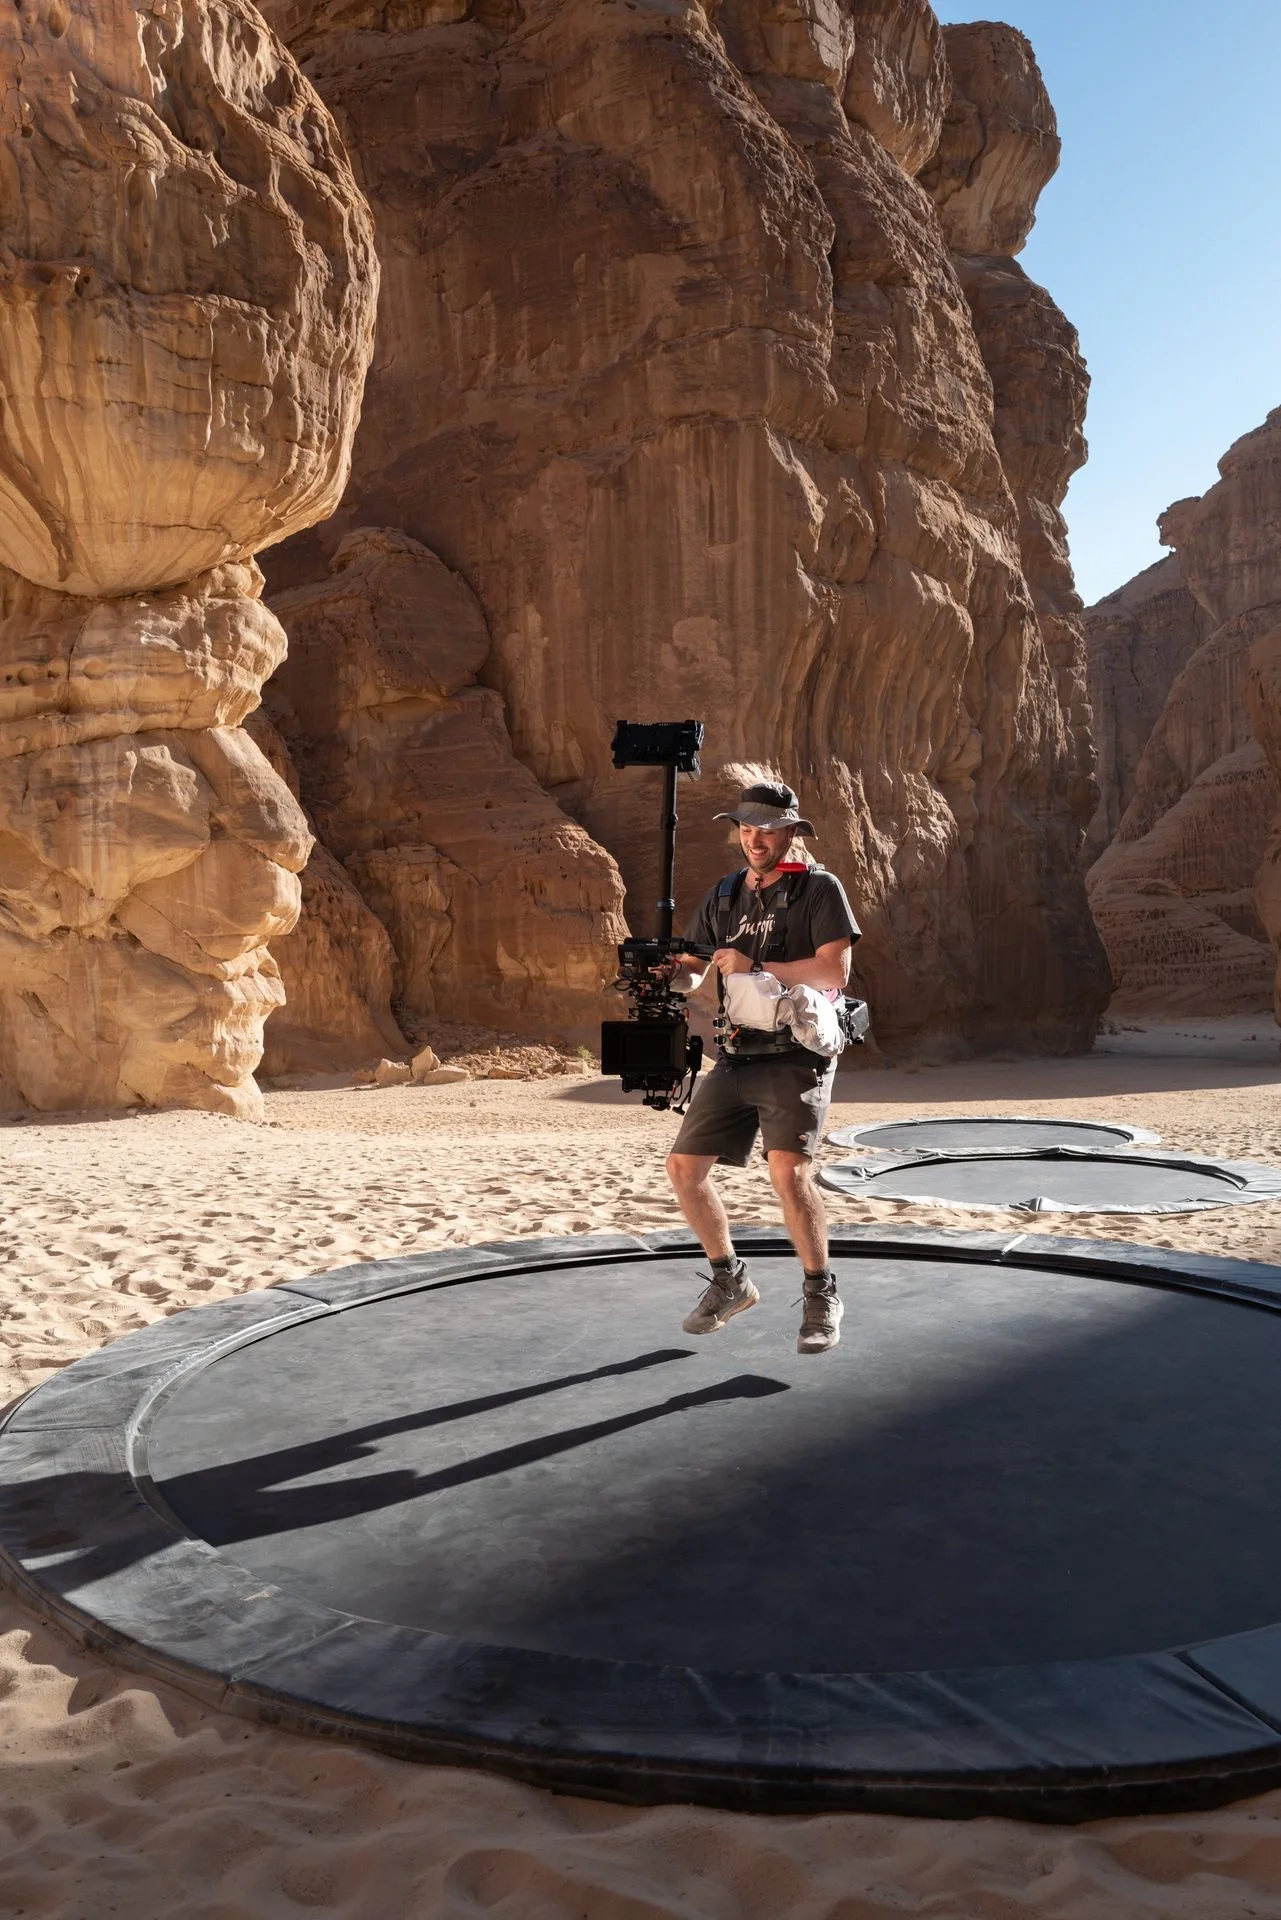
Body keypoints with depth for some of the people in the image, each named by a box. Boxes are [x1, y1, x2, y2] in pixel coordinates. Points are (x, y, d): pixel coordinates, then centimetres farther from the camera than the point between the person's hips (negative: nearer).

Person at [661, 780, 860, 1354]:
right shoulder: (724, 894, 13)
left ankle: (821, 1296, -4)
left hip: (797, 1058, -6)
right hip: (735, 1059, 6)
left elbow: (834, 970, -15)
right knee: (684, 1167, 3)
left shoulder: (818, 888, -4)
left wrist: (754, 967, -20)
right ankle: (730, 1281, 22)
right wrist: (671, 972, -13)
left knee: (789, 1171, -23)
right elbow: (691, 976, 11)